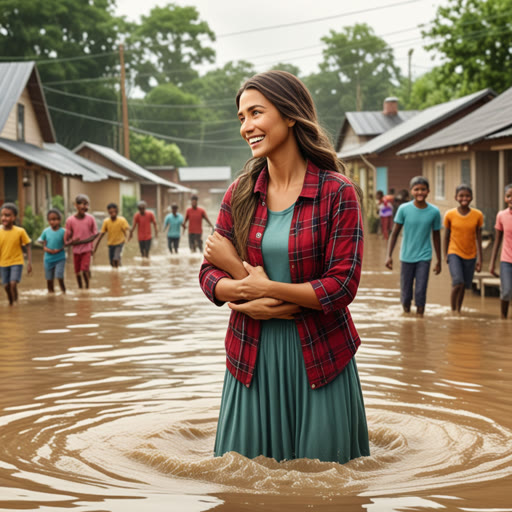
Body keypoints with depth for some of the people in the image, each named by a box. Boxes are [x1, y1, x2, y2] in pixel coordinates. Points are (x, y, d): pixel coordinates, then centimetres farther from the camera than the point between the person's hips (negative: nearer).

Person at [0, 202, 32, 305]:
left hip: (17, 262, -3)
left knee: (13, 284, -16)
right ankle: (10, 302, 30)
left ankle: (15, 302, 2)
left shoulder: (20, 231, -11)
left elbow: (28, 247, -4)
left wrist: (29, 263, -8)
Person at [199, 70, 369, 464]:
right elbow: (209, 274, 5)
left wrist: (255, 284, -17)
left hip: (318, 358, -3)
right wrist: (247, 294, -17)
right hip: (252, 357, 4)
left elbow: (343, 286, -15)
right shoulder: (240, 194, 4)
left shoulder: (336, 192, -9)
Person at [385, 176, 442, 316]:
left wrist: (439, 261, 11)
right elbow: (394, 233, -1)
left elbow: (436, 236, 6)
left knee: (420, 292, -6)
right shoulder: (404, 209, -8)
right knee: (406, 293, 8)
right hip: (407, 257, 0)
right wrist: (389, 255, -7)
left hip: (424, 258, 0)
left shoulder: (434, 212, -5)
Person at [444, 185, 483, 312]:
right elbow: (446, 236, 4)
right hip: (454, 253, -2)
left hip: (470, 255, 2)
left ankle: (458, 311, 26)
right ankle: (453, 311, -3)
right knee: (458, 283, -18)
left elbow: (478, 238, 0)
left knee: (464, 286, 8)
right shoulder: (450, 215, -7)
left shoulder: (478, 215, -4)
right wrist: (446, 256, 8)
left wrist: (479, 258, -2)